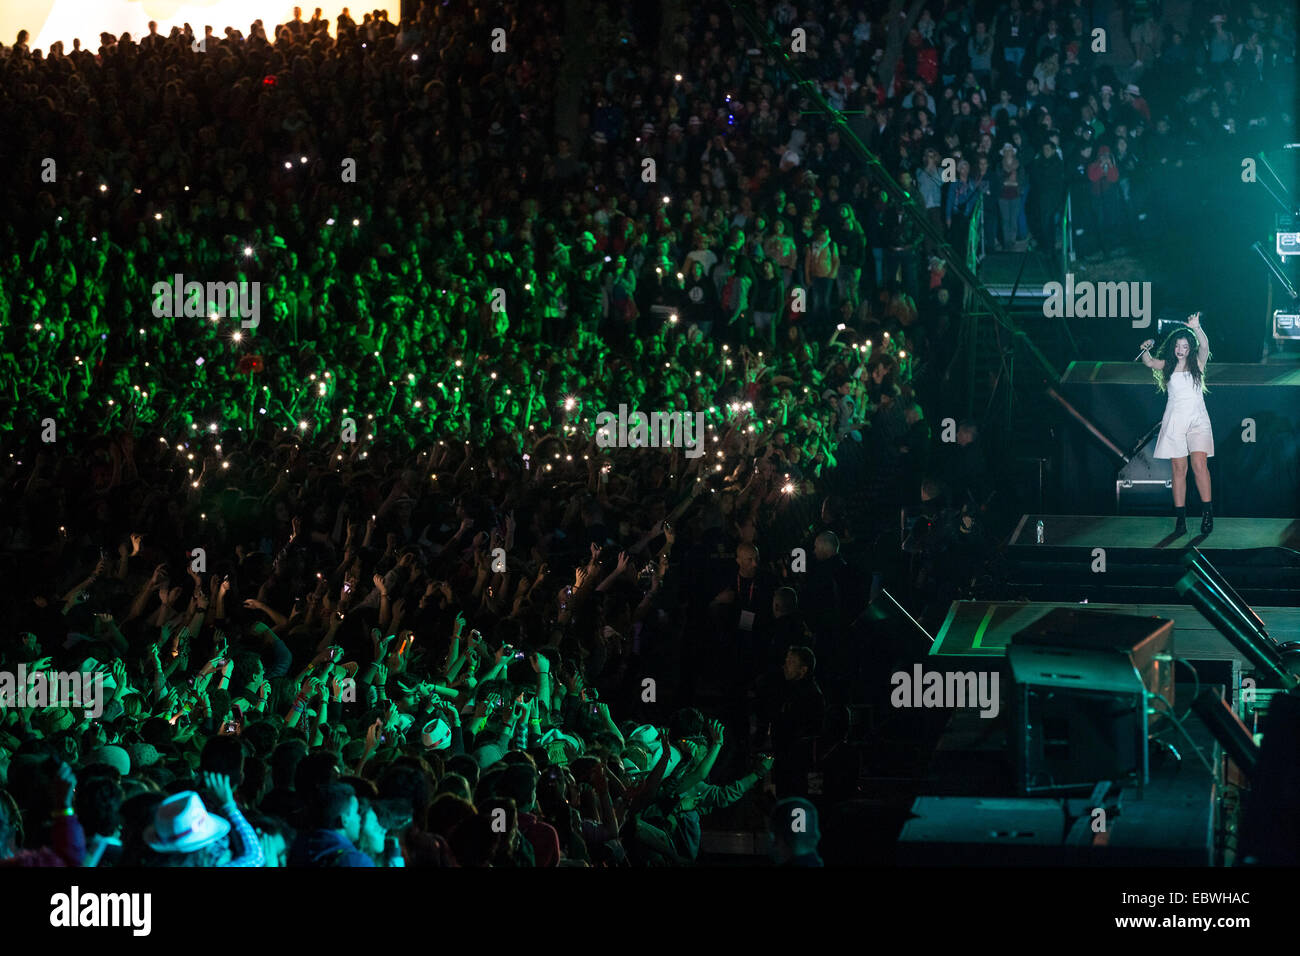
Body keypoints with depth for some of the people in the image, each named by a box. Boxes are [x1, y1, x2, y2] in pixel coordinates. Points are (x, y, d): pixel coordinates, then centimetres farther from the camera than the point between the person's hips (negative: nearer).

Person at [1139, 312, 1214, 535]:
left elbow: (1204, 346, -11)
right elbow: (1149, 363, 3)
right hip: (1174, 420, 2)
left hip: (1197, 419, -2)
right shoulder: (1168, 366, 11)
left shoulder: (1197, 363, 5)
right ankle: (1180, 517, 0)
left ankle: (1207, 512, -11)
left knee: (1199, 463, -16)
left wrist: (1196, 328, -28)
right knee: (1179, 468, 0)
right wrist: (1146, 350, -17)